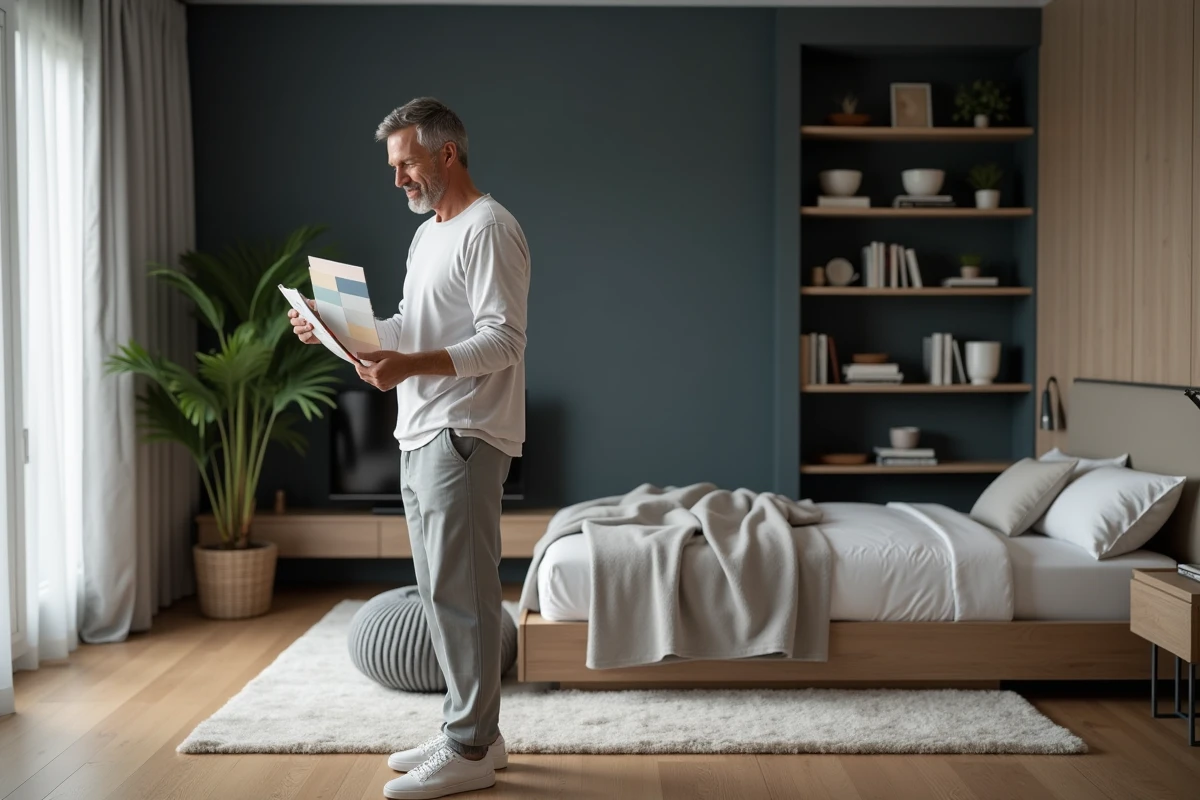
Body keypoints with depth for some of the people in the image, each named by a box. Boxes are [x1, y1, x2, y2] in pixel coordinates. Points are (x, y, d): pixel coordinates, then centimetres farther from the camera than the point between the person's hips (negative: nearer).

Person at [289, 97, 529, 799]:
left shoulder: (490, 229, -11)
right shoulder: (429, 234, 19)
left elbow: (503, 341, -19)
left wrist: (412, 366, -29)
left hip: (464, 437, -10)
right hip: (421, 436, 10)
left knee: (459, 590, -7)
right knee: (443, 589, 12)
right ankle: (471, 732, 22)